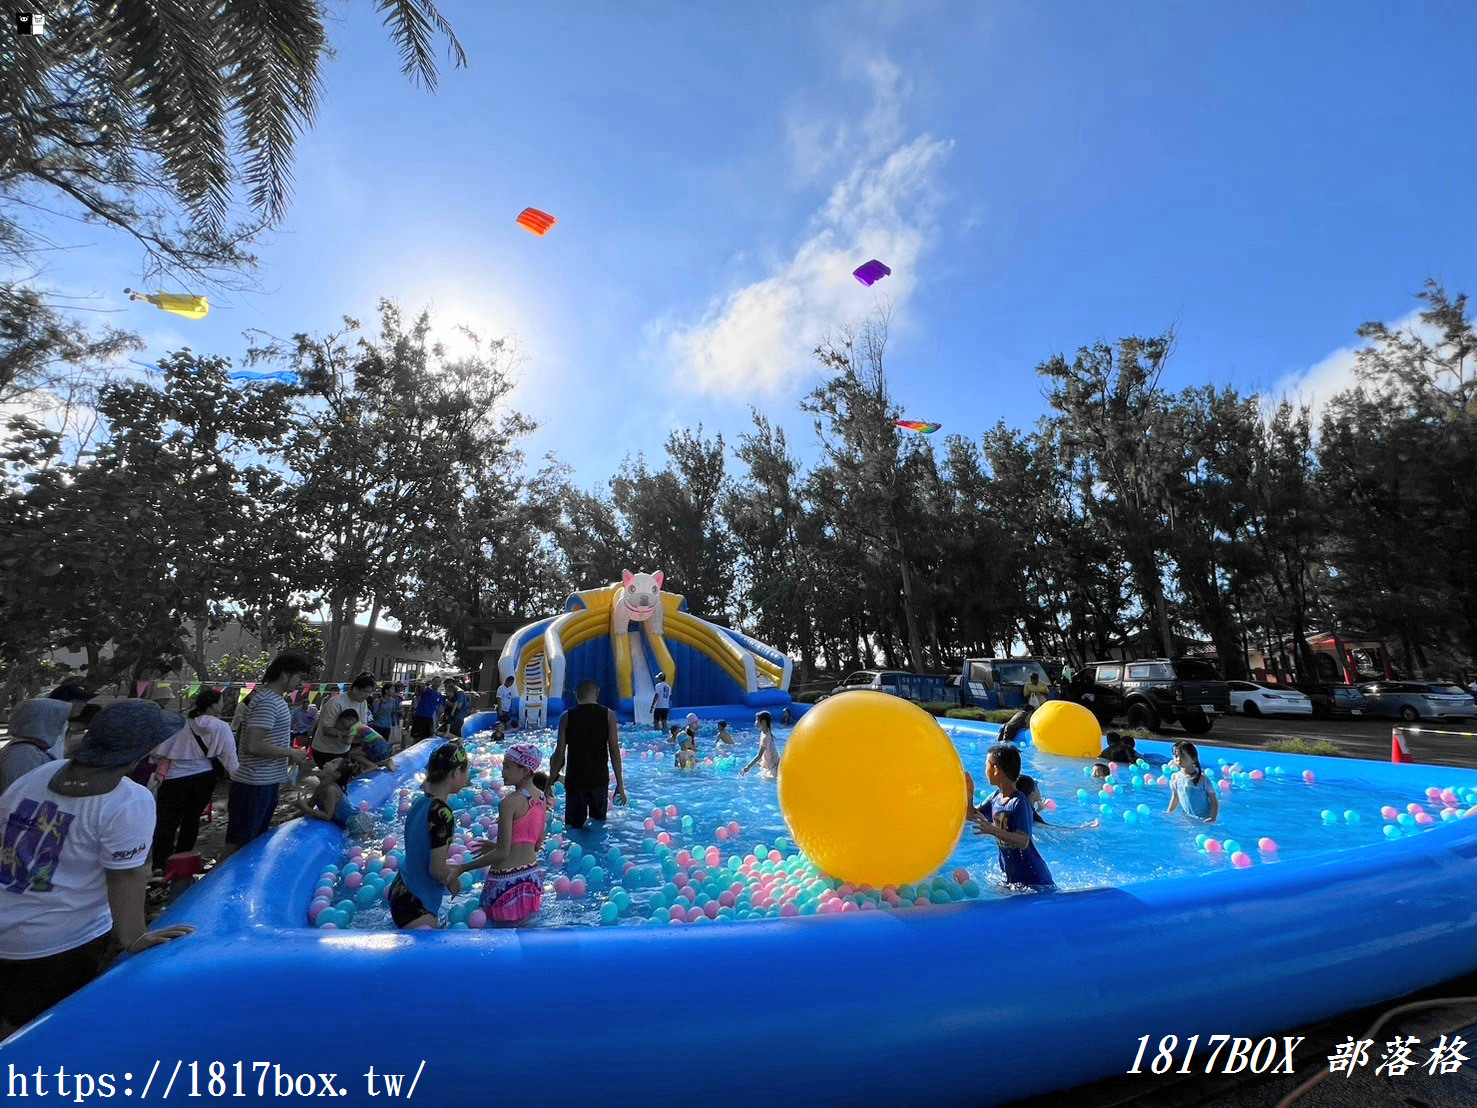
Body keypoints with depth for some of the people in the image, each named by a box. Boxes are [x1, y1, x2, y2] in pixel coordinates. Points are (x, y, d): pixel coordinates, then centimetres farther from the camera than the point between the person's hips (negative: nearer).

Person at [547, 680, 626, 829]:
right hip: (599, 780, 0)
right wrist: (620, 785, 0)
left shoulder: (567, 717, -3)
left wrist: (550, 784, 6)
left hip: (574, 781, 0)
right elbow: (615, 752, -5)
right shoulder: (608, 715, -4)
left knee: (573, 827, 11)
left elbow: (559, 754, -4)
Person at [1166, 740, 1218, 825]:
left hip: (1204, 818, -4)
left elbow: (1214, 802, -11)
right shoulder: (1175, 778, -5)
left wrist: (1213, 819, -23)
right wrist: (1168, 813, 7)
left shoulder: (1202, 779, -16)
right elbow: (1175, 797, 10)